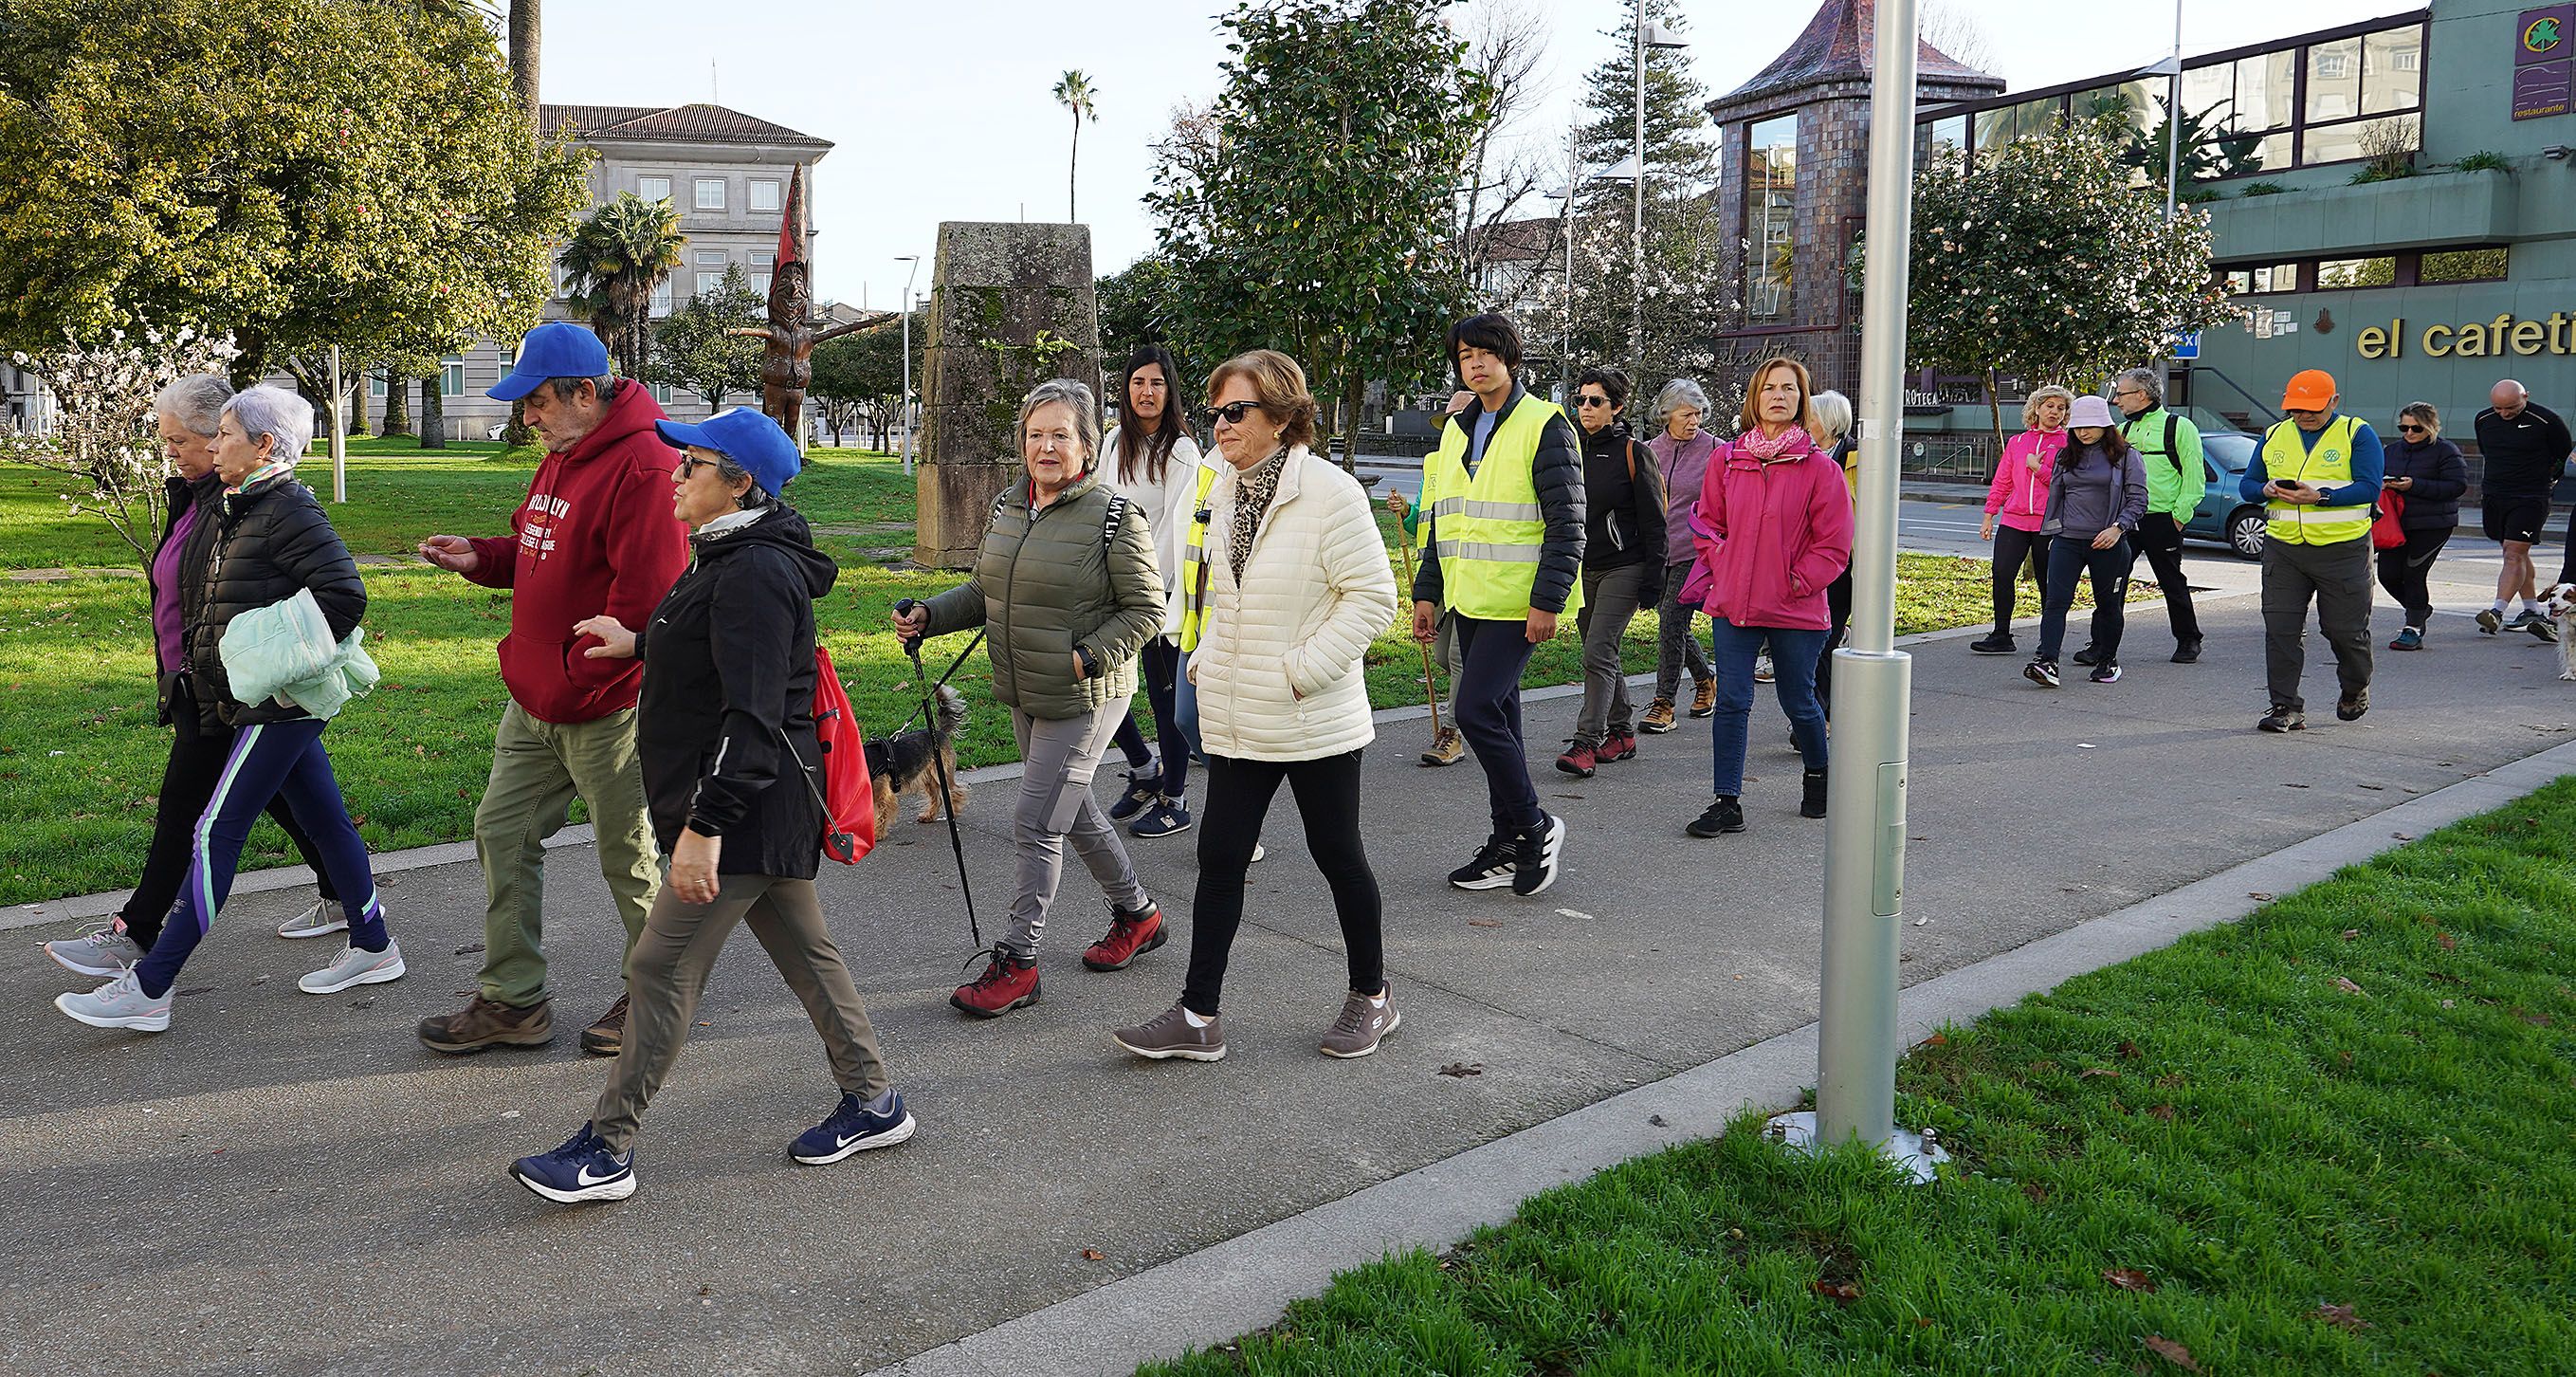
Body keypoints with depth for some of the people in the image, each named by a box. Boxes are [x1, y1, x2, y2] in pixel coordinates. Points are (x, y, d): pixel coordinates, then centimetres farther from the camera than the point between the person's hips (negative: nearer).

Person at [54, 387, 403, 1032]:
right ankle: (372, 948, 26)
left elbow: (345, 592, -25)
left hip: (278, 709, -10)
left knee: (214, 834, -7)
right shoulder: (243, 509, 15)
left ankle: (148, 989, -2)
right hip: (270, 706, 10)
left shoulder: (288, 511, -16)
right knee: (325, 821, 15)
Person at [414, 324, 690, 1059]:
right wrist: (479, 557, 5)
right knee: (502, 832, 11)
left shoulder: (642, 466, -19)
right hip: (536, 700, 10)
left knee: (627, 855, 5)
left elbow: (644, 597, -24)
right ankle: (512, 1001, 22)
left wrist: (578, 679, -19)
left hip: (606, 706, -10)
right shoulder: (564, 457, 14)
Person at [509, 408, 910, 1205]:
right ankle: (873, 1104, 26)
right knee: (804, 952, 16)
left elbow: (752, 714, -26)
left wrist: (705, 824, -27)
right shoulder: (730, 558, 13)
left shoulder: (755, 573, -21)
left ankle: (607, 1151, 6)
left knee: (662, 969, -4)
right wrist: (639, 644, 23)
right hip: (765, 809, 11)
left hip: (749, 808, -11)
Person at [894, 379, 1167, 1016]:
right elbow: (983, 592, 16)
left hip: (1084, 699, -8)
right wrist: (928, 615, 0)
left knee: (1035, 824, -7)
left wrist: (1083, 659, -21)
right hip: (1024, 696, 8)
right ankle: (1137, 915, 39)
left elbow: (1146, 609, -13)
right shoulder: (1007, 508, 7)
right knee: (1073, 810, 19)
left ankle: (1015, 961, 5)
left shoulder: (1115, 517, -15)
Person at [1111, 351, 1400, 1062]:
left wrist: (1303, 670, -19)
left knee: (1338, 855, 8)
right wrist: (1208, 660, 8)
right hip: (1237, 721, 7)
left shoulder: (1330, 492, -15)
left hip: (1313, 721, -6)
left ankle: (1372, 996, 27)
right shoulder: (1224, 493, 8)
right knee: (1219, 858, 6)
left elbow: (1372, 596, -17)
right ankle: (1199, 1016, 13)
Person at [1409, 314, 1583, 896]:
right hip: (1469, 601, 8)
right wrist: (1427, 592, 15)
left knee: (1476, 711, -14)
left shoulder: (1544, 426, -8)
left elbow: (1567, 524, -12)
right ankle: (1509, 846, 19)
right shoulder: (1456, 431, 14)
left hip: (1517, 603, -8)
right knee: (1497, 716, 11)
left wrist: (1547, 601, -18)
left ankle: (1535, 826, 2)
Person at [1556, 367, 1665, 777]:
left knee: (1598, 654, -14)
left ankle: (1586, 743, -15)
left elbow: (1653, 522, -7)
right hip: (1581, 570, 6)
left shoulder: (1632, 452, -6)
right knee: (1603, 656, 12)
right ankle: (1622, 734, 23)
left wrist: (1653, 580, -12)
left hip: (1623, 569, -6)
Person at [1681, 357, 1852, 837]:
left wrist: (1797, 584, -8)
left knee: (1799, 703, 12)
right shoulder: (1727, 459, 4)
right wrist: (1724, 568, 2)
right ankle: (1727, 803, 5)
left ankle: (1817, 777, 38)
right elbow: (1707, 523, 14)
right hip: (1733, 604, 2)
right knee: (1732, 702, 0)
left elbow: (1834, 543, -3)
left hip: (1796, 609, -2)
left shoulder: (1819, 468, -5)